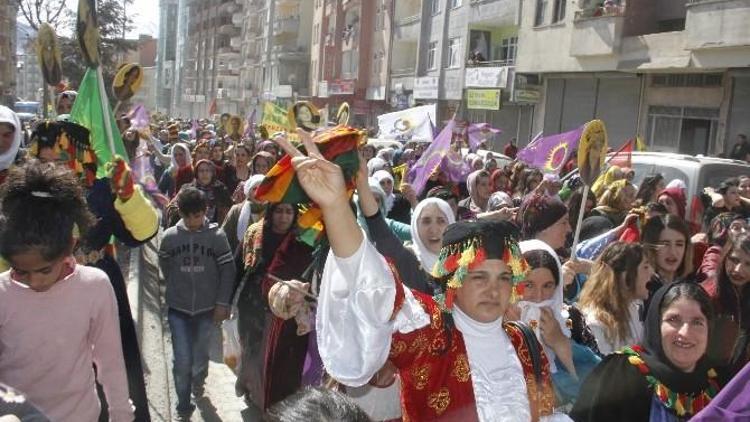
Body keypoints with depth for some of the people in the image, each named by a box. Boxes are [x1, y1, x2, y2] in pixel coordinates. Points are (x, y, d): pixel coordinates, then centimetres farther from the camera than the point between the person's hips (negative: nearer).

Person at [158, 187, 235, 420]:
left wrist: (222, 303, -5)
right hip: (178, 308, 0)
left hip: (207, 308, 0)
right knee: (182, 359, -2)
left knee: (200, 356, 15)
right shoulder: (169, 237, -7)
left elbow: (228, 271, -4)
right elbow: (165, 268, 9)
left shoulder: (217, 236, -9)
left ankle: (198, 382, 45)